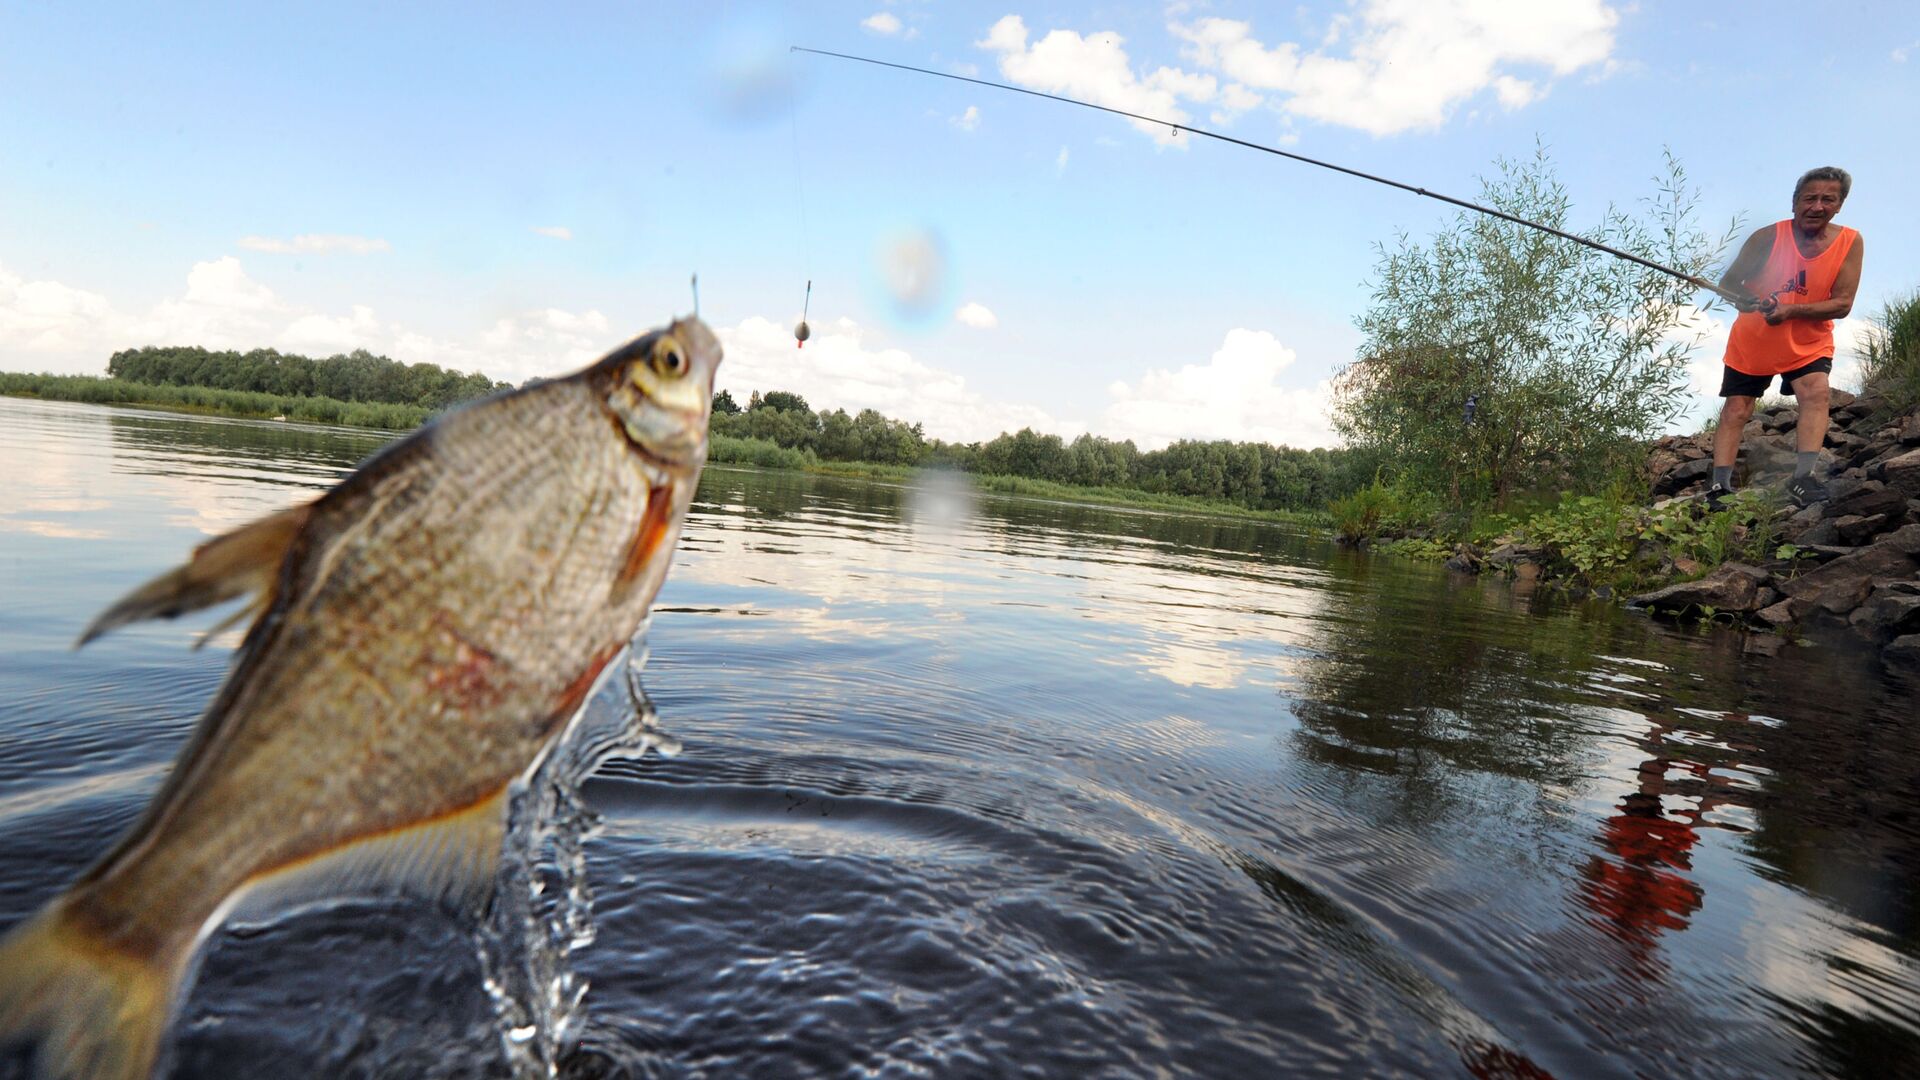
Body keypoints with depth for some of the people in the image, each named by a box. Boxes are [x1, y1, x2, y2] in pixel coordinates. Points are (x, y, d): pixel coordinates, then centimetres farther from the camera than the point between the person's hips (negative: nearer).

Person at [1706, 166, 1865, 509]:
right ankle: (1720, 487, 0)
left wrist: (1789, 310, -29)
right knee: (1736, 410, -3)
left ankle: (1802, 478, -27)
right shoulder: (1767, 237, -14)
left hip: (1809, 343, 1)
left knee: (1816, 392, -22)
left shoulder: (1850, 242, -9)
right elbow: (1727, 282, -9)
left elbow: (1842, 304, -13)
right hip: (1751, 342, 0)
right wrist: (1743, 297, -33)